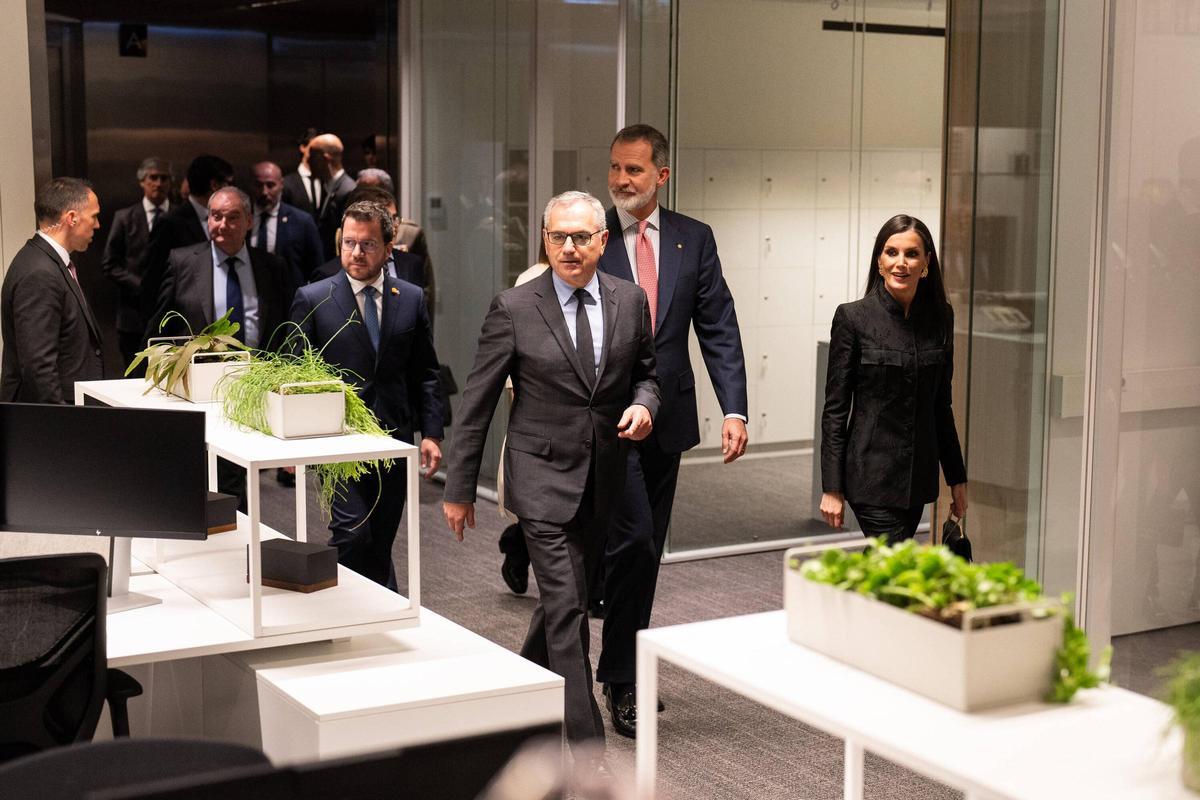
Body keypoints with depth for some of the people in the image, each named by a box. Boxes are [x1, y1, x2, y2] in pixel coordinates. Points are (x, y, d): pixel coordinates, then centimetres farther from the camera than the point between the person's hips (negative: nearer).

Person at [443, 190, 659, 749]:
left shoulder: (630, 301, 3)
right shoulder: (513, 309, -8)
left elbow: (647, 371, 17)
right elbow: (476, 403, -3)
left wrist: (643, 404, -8)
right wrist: (459, 489, -1)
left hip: (604, 480, 5)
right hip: (542, 477, -4)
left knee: (568, 596, 17)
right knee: (566, 607, -10)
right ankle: (587, 749, -6)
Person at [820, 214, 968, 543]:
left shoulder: (940, 317, 6)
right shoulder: (853, 317, -8)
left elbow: (941, 403, 14)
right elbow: (835, 408, -7)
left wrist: (957, 477, 13)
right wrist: (831, 488, -10)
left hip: (919, 474, 5)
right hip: (872, 473, -5)